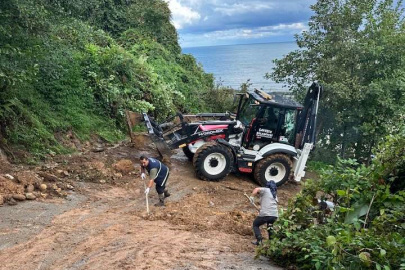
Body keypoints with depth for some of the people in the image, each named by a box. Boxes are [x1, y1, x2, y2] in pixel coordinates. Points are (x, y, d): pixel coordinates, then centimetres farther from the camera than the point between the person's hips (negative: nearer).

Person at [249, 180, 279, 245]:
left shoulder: (265, 190, 6)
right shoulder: (275, 195, 23)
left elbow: (256, 189, -14)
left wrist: (252, 197, -10)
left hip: (265, 214, -5)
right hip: (275, 215, 5)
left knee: (255, 224, 17)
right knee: (270, 228, 28)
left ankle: (259, 239, 0)